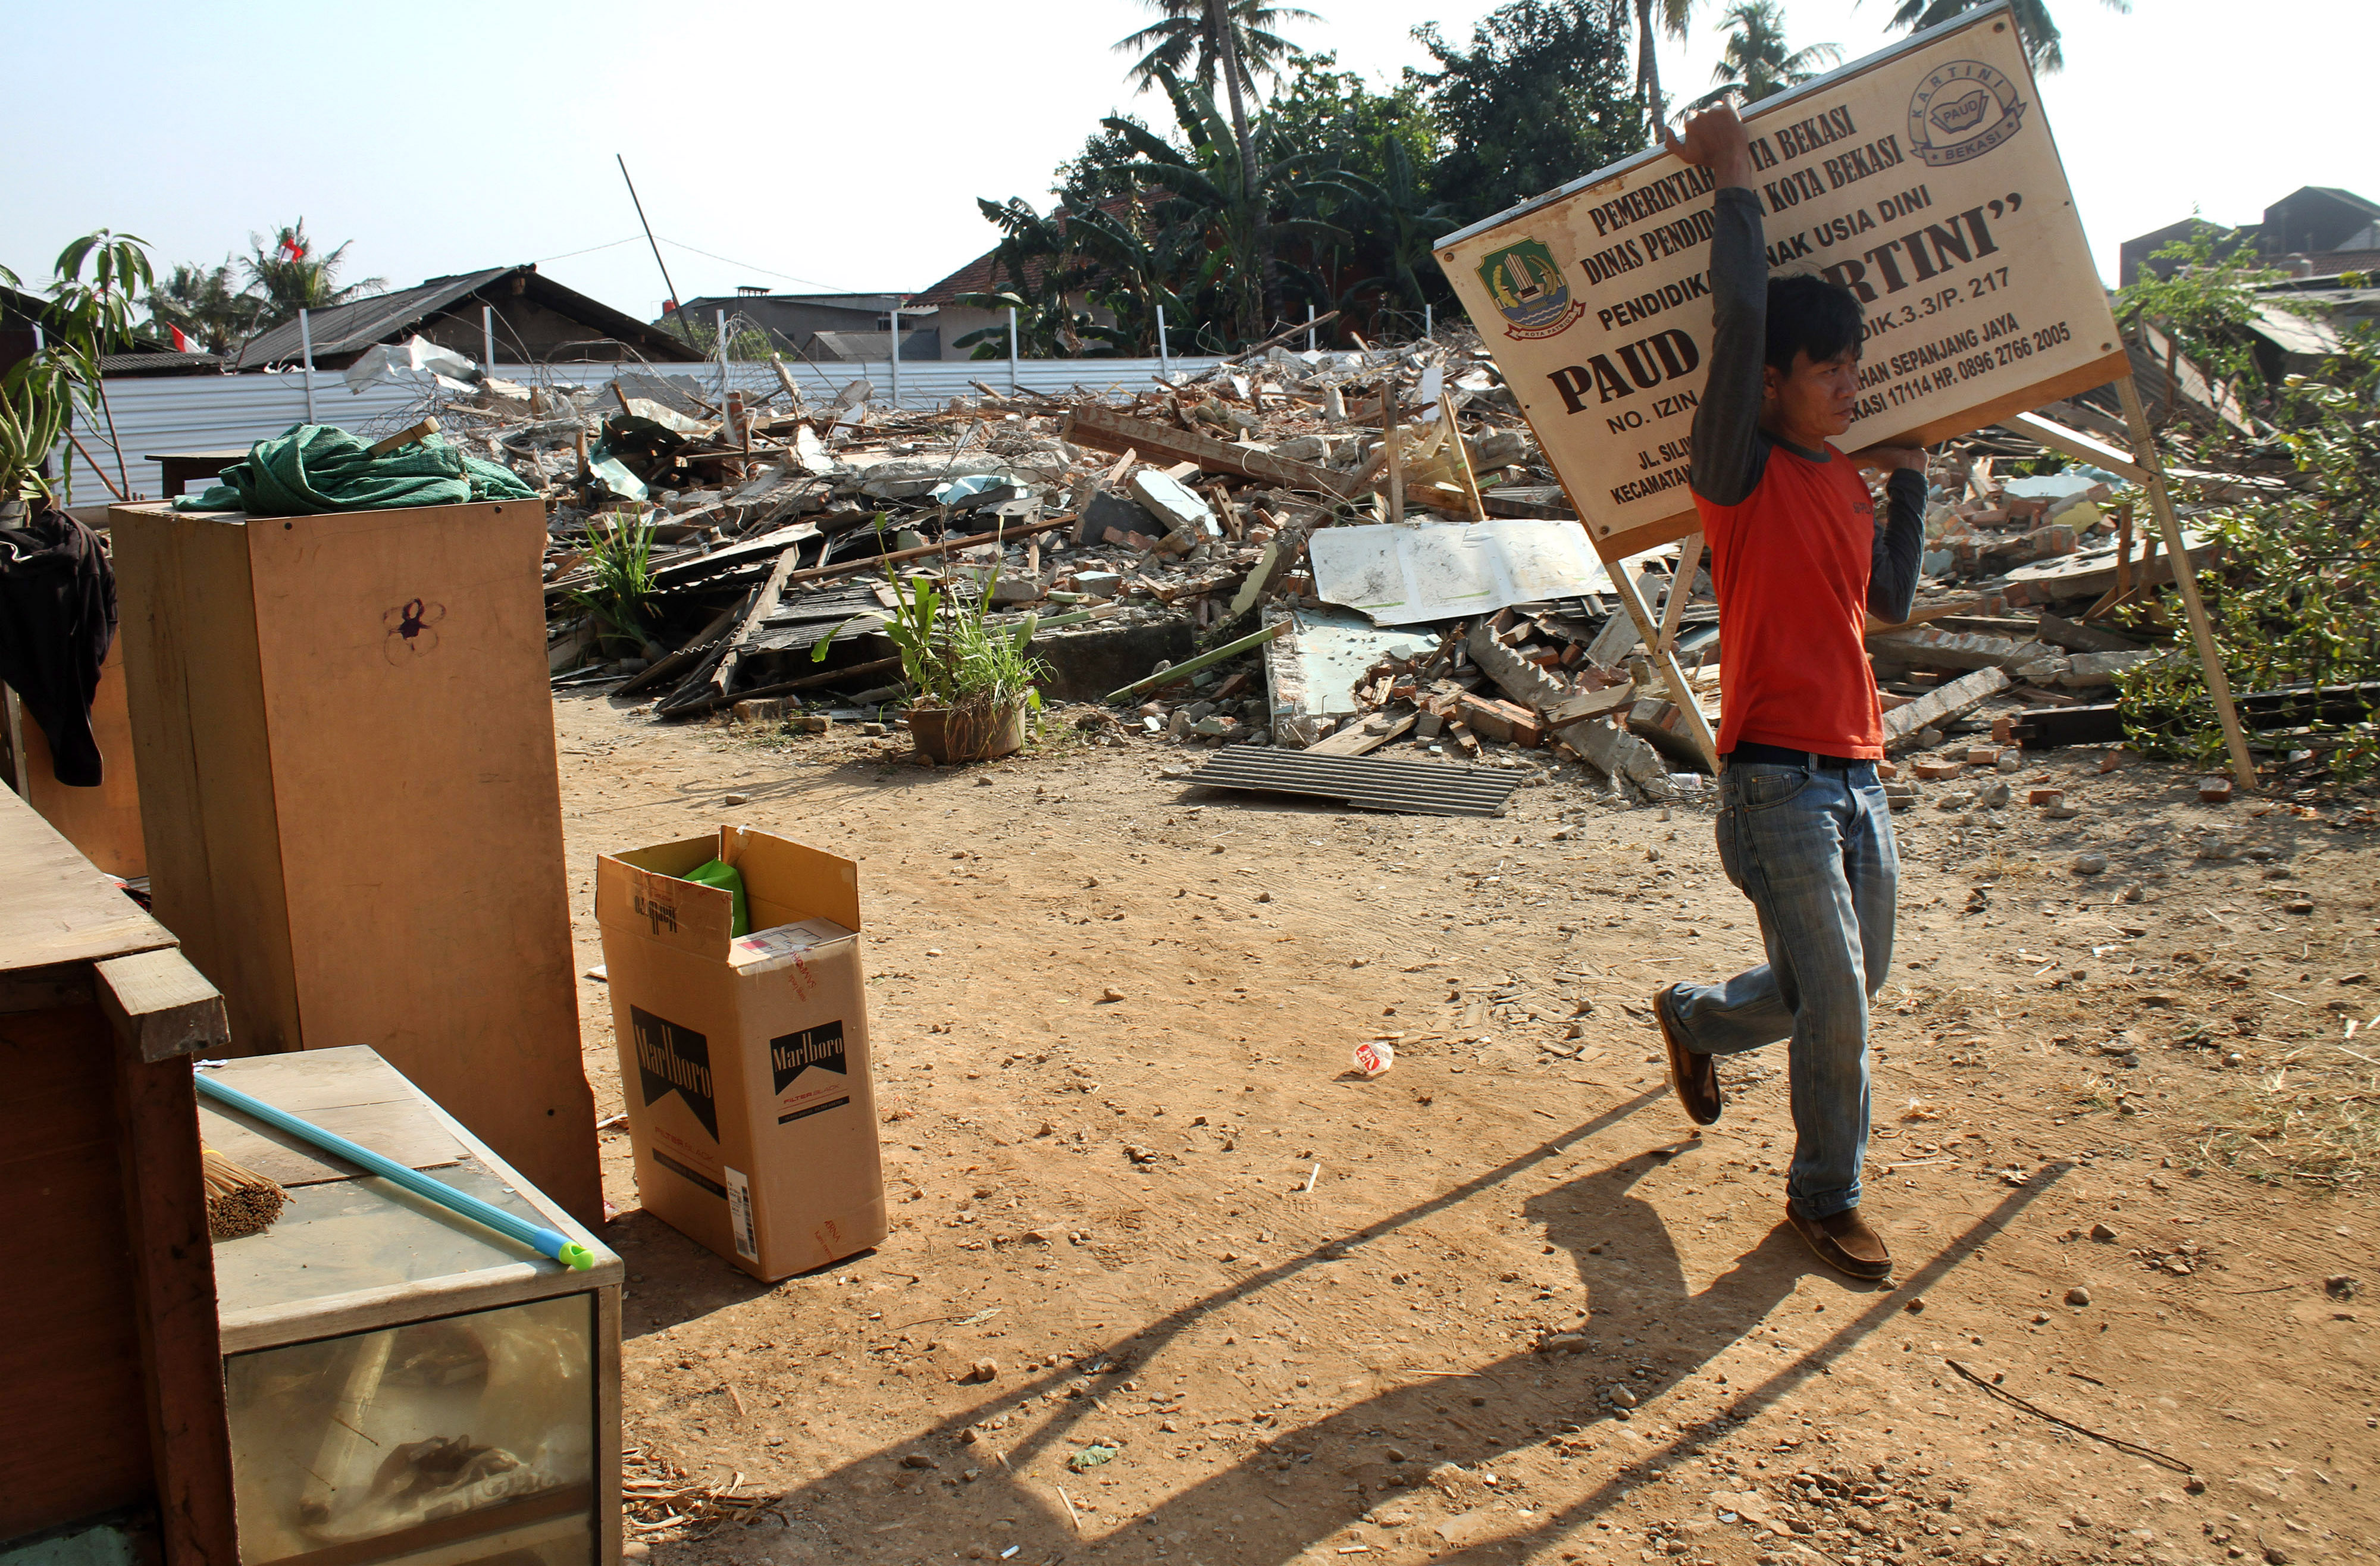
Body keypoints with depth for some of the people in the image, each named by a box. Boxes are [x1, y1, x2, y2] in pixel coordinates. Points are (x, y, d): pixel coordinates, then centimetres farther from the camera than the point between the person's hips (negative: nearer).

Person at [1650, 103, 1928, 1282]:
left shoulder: (1845, 483, 14)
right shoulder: (1741, 472, -9)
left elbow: (1890, 601, 24)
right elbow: (1741, 318, -21)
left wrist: (1906, 479, 20)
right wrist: (1733, 181, -13)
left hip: (1857, 774, 8)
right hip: (1778, 778, -8)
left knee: (1853, 985, 18)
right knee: (1835, 996, -5)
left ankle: (1694, 1018, 44)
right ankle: (1825, 1195, 16)